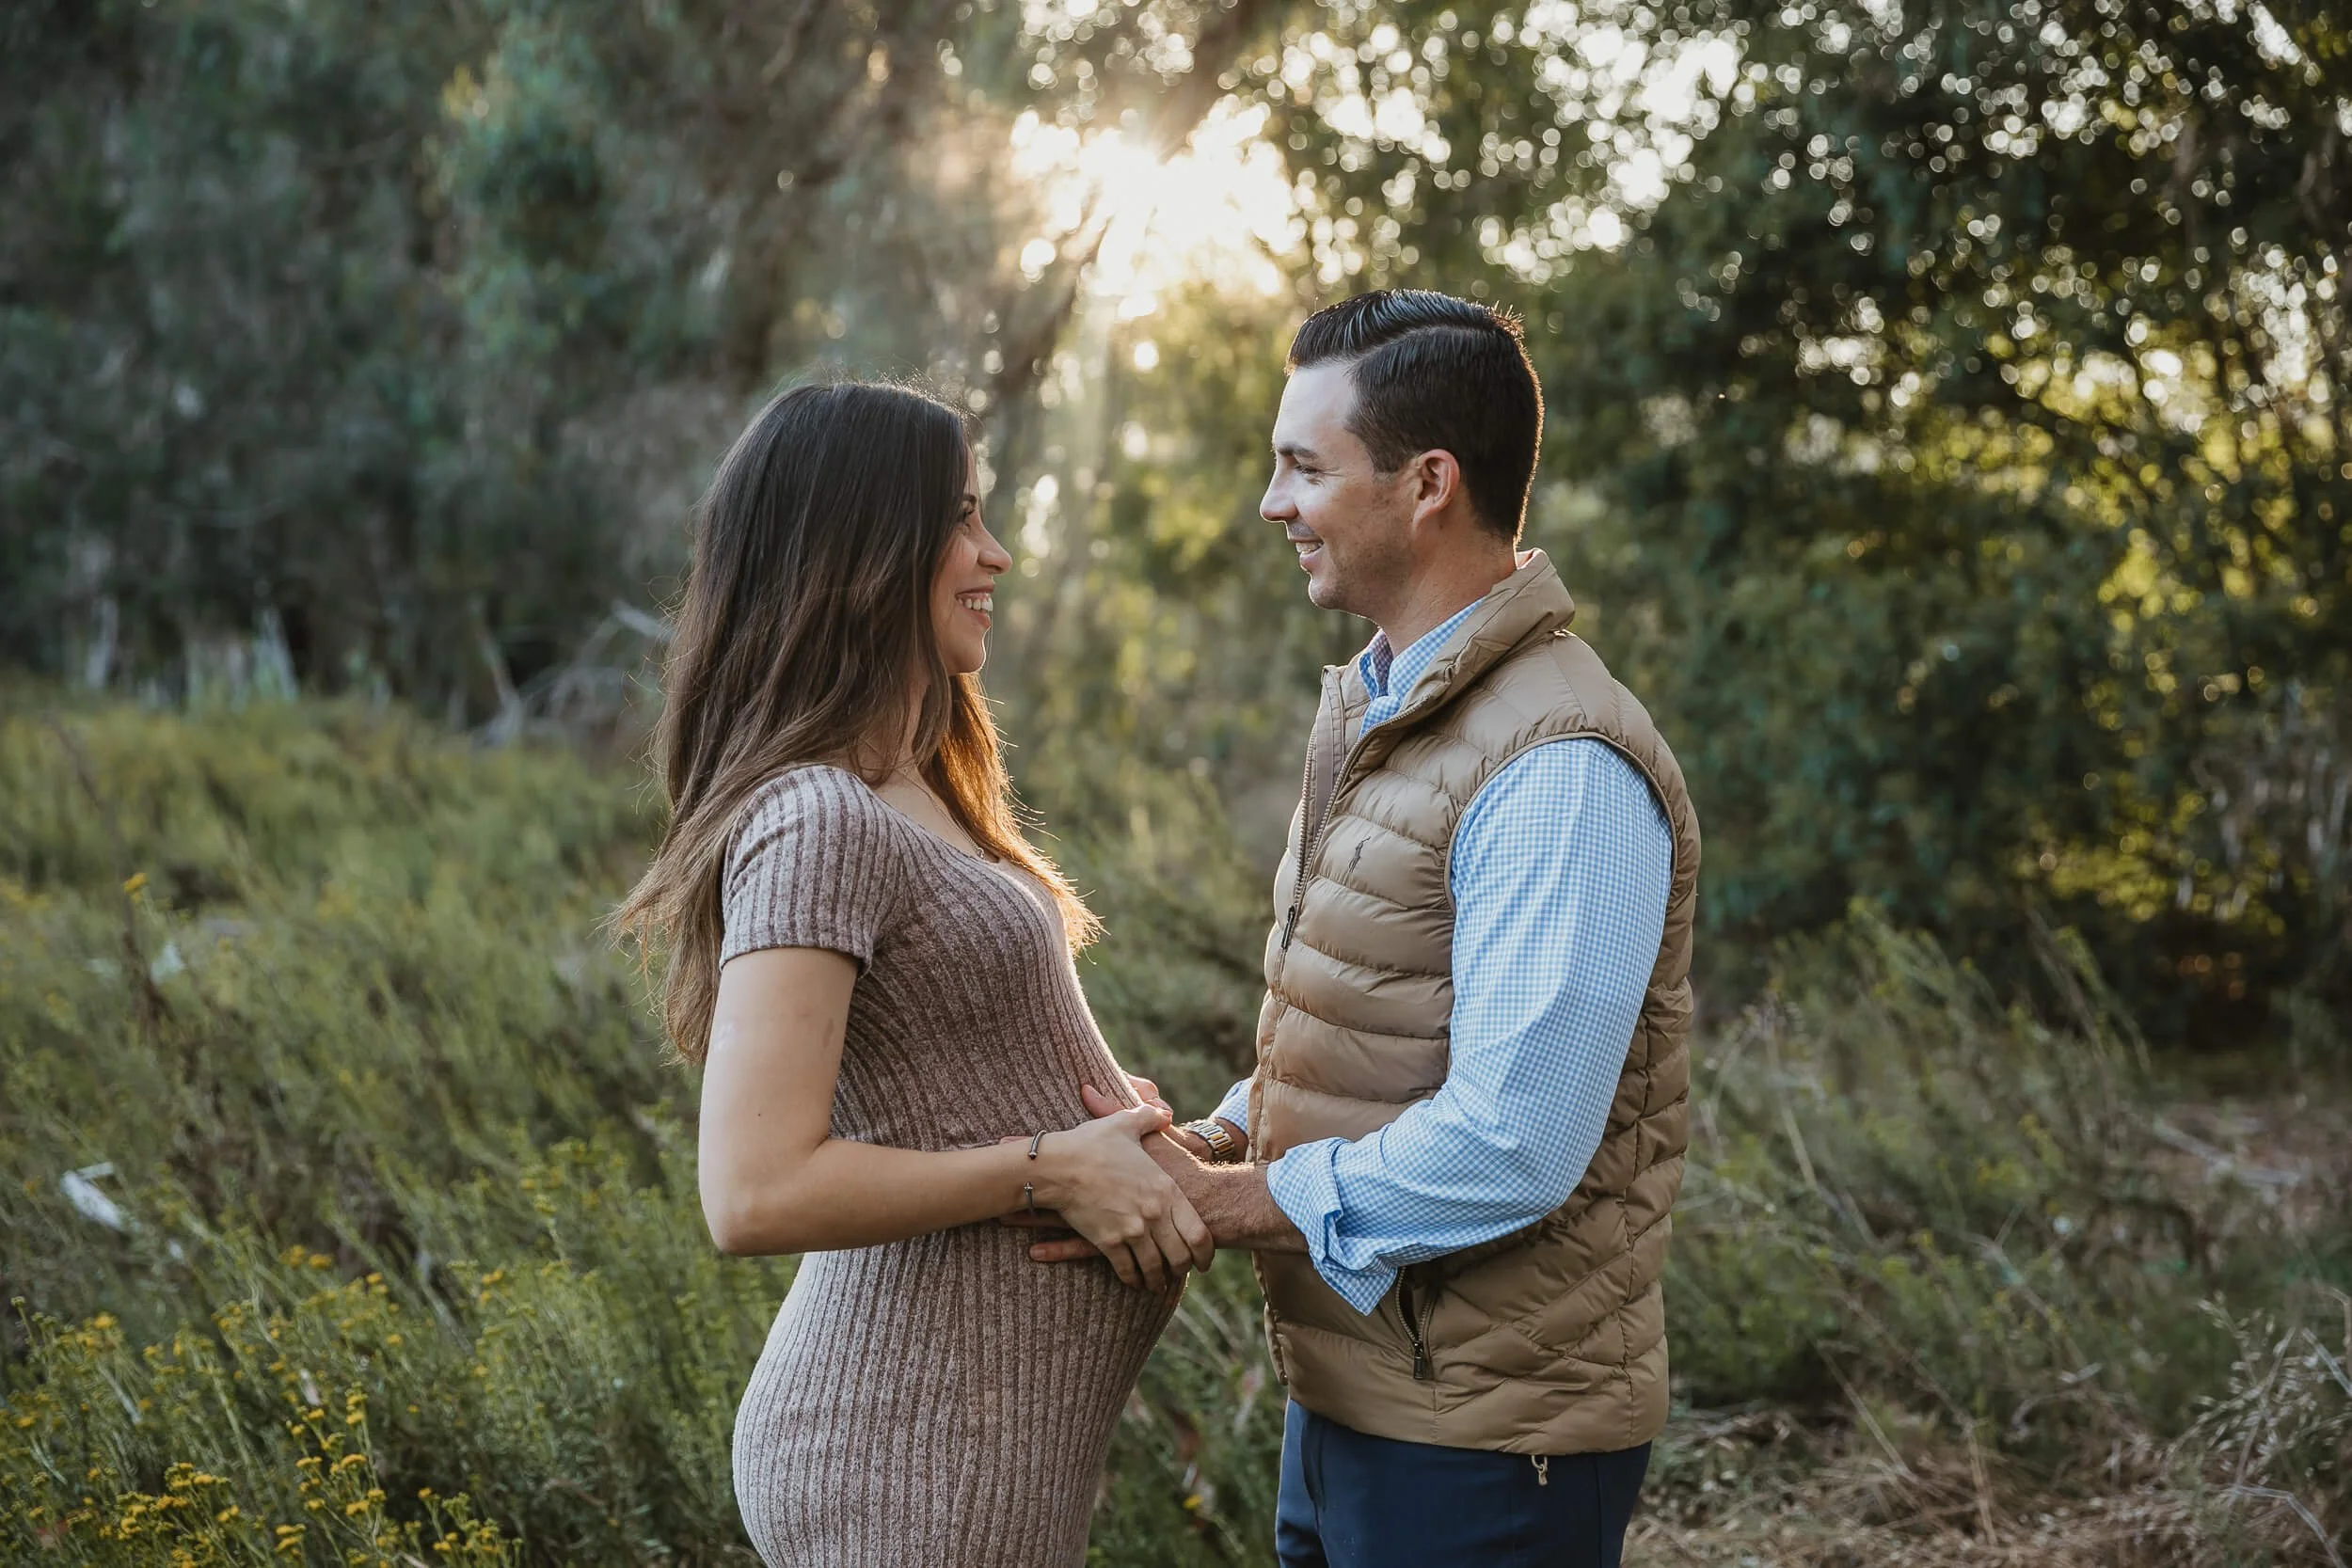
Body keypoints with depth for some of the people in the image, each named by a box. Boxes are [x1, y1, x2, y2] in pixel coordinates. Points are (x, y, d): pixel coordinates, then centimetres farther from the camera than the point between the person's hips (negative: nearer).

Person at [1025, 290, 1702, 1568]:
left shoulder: (1560, 772, -22)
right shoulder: (1373, 715, 10)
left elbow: (1509, 1149, -27)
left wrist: (1223, 1202, -18)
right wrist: (1219, 1139, 1)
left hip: (1481, 1436, -9)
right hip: (1348, 1393, 9)